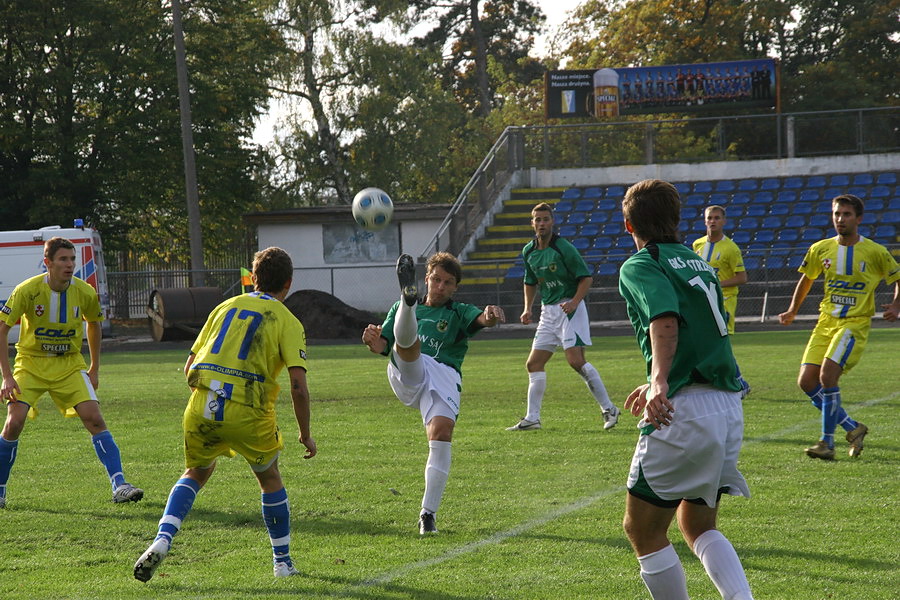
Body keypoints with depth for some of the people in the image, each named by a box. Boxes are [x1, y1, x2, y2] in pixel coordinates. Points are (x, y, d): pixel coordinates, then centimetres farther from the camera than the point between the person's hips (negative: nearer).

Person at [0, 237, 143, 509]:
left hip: (69, 365, 2)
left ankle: (119, 486, -13)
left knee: (95, 419, -14)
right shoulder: (27, 290, -17)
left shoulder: (86, 293, -9)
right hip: (31, 364, -2)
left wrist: (94, 370, 14)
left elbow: (94, 324, 13)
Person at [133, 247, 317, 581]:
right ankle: (283, 562, 29)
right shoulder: (287, 322, 5)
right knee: (270, 480, 22)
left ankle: (162, 540, 2)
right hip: (249, 415, -3)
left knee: (196, 473, 25)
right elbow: (298, 385, -5)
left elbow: (189, 367, 17)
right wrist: (306, 435, 5)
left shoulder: (226, 307, 17)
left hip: (201, 406, 3)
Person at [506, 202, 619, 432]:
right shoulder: (528, 252, 8)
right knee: (534, 363, 4)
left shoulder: (563, 248, -13)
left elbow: (586, 278, -10)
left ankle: (609, 409, -11)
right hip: (548, 311, 8)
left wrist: (574, 301, -23)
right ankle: (532, 418, 10)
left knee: (576, 360, -19)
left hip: (569, 307, -8)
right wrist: (528, 309, 11)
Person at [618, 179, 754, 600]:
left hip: (684, 411, -8)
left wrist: (659, 382, -37)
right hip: (729, 407, 8)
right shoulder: (699, 265, 21)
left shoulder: (640, 267, -3)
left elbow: (665, 320, -24)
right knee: (697, 525, 19)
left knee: (642, 530, 5)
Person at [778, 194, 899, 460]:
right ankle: (852, 428, 11)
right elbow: (806, 279, 23)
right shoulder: (820, 249, 6)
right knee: (806, 381, -5)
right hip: (825, 322, 5)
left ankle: (827, 442, -12)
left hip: (855, 323, -5)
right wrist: (792, 311, 25)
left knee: (827, 375, -23)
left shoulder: (875, 252, -3)